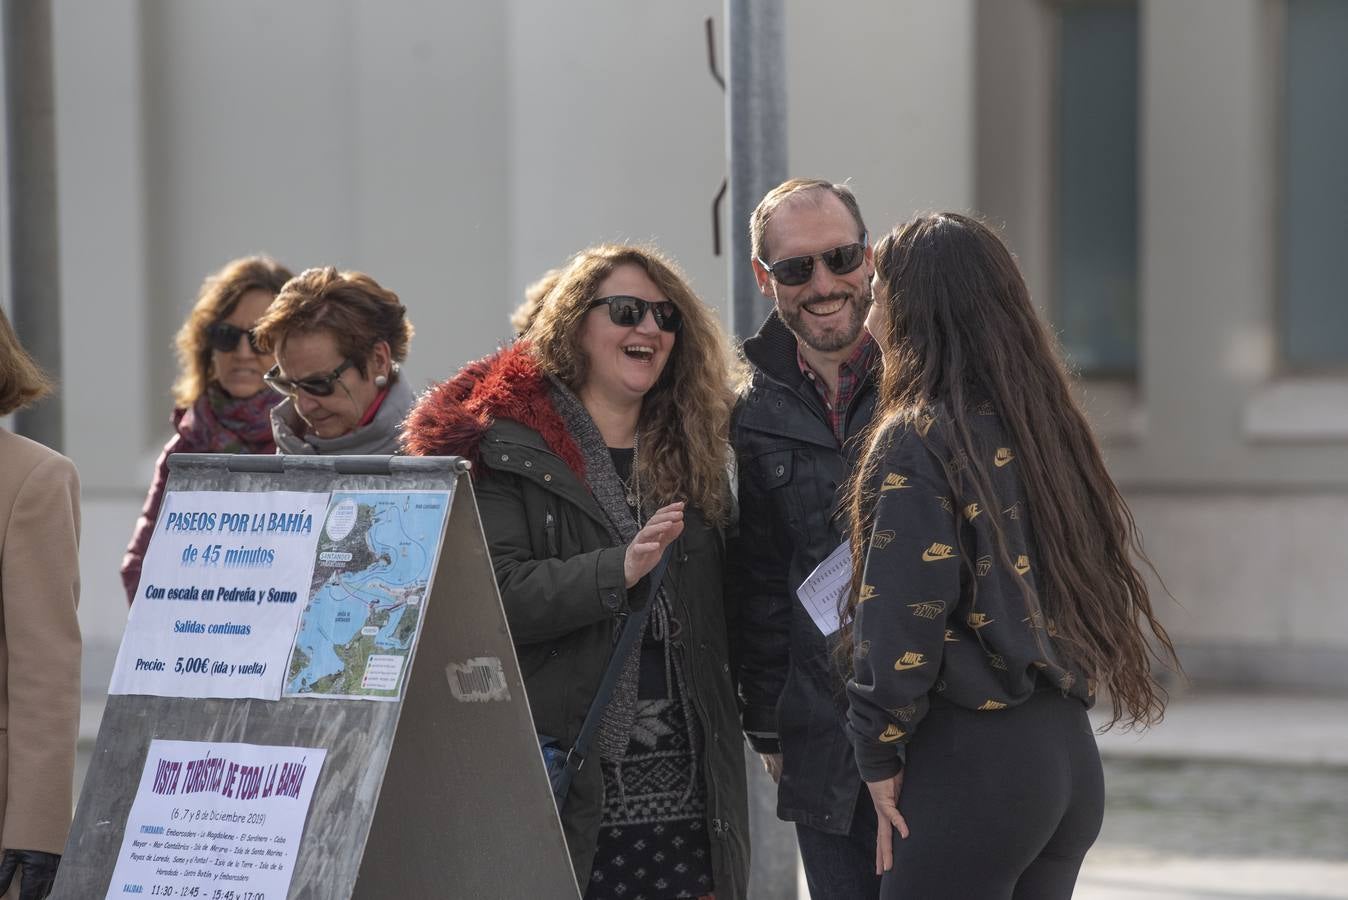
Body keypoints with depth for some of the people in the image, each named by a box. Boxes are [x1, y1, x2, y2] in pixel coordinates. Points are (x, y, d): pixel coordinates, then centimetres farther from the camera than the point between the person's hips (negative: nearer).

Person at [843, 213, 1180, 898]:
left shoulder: (916, 442, -11)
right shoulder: (1045, 425, 11)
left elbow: (899, 625, -15)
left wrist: (881, 759, -7)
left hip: (965, 764, -8)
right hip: (1069, 755, 8)